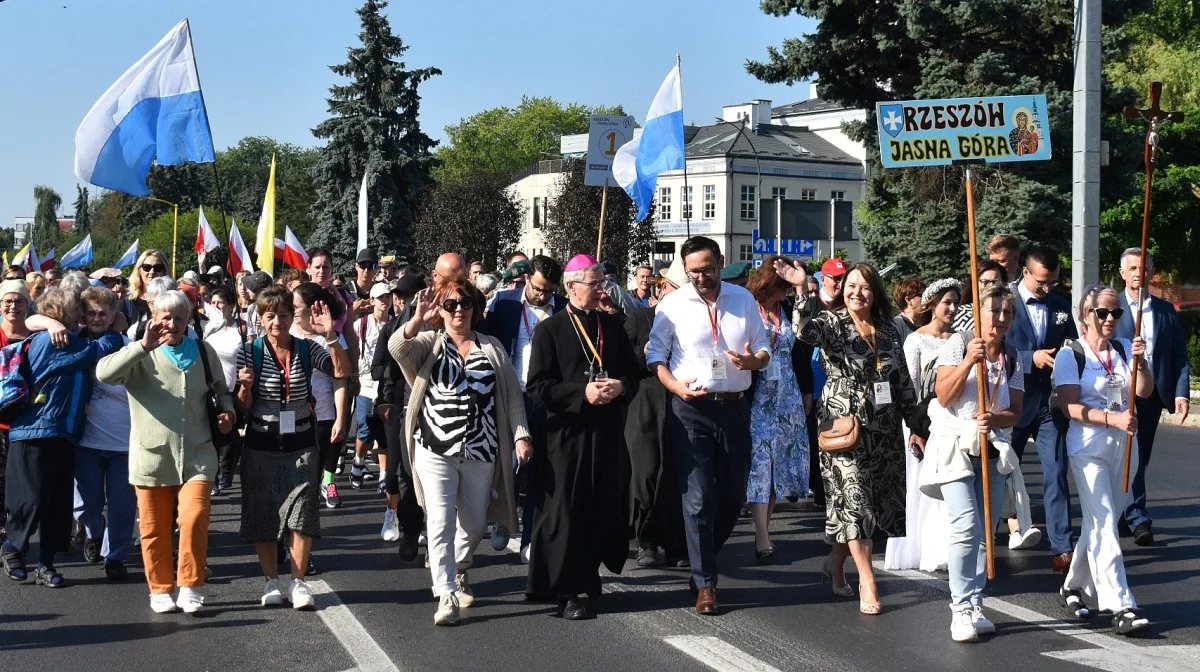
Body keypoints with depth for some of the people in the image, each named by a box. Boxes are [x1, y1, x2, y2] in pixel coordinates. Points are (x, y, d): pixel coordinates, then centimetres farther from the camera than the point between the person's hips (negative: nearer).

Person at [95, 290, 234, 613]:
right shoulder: (140, 356, -2)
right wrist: (144, 346, -25)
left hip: (197, 455, 1)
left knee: (194, 520, -11)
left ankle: (190, 587, 3)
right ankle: (160, 590, 22)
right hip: (152, 456, -1)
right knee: (155, 528, 7)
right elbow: (104, 373, -21)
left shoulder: (203, 351, 7)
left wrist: (227, 411, 1)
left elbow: (220, 388, 22)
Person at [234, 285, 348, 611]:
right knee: (263, 515, 7)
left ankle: (298, 581, 9)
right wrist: (245, 386, -23)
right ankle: (271, 581, 20)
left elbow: (342, 372, -13)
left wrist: (330, 335, -21)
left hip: (301, 444, 0)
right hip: (261, 446, 0)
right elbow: (243, 407, -2)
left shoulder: (307, 349, -1)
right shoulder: (250, 352, -4)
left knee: (302, 514, -1)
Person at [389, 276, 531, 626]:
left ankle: (458, 571, 40)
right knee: (441, 522, -8)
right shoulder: (429, 343, 5)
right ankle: (446, 595, -4)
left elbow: (512, 394, 8)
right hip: (436, 450, -2)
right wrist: (418, 320, -30)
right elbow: (397, 348, -16)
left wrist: (520, 435, -2)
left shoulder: (492, 347, 12)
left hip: (481, 451, 3)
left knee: (474, 523, 12)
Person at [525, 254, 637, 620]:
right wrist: (582, 392, -18)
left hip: (608, 432, 5)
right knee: (566, 511, -3)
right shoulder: (550, 329, -3)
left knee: (606, 508, 6)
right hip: (567, 432, -4)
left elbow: (633, 373, 15)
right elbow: (538, 386, -8)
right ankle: (568, 590, 4)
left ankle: (588, 575, 24)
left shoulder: (612, 324, 11)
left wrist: (620, 386, -7)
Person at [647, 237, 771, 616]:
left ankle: (702, 560, 34)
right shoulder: (672, 305, -2)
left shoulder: (743, 299, 7)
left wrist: (754, 361, -11)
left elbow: (764, 349, 12)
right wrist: (676, 387, -18)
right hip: (691, 410, -3)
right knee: (699, 499, -5)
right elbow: (655, 356, -1)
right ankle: (705, 584, 3)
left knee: (733, 495, 11)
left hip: (735, 407, 4)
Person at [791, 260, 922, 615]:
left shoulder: (888, 329, 9)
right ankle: (867, 582, 0)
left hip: (884, 428, 5)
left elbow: (903, 380, 13)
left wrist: (915, 426, 12)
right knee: (854, 500, -6)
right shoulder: (832, 323, -5)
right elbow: (808, 332, -29)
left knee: (880, 500, 10)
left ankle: (836, 560, 29)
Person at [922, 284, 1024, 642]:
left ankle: (975, 607, 14)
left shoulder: (1012, 357, 8)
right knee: (967, 526, -16)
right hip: (955, 447, -5)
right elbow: (944, 396, -10)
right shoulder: (959, 343, -3)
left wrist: (993, 419, -17)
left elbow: (1014, 412, 4)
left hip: (992, 451, 5)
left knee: (985, 532, 5)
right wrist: (969, 362, -22)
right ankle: (962, 609, -11)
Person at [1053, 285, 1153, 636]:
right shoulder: (1070, 355, -5)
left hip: (1123, 447, 5)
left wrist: (1140, 361, -19)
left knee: (1099, 523, 12)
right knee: (1104, 525, -10)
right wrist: (1112, 419, -23)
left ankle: (1074, 587, 28)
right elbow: (1070, 406, -12)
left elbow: (1145, 391, -2)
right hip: (1088, 447, -5)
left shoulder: (1125, 349, 8)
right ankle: (1120, 606, -14)